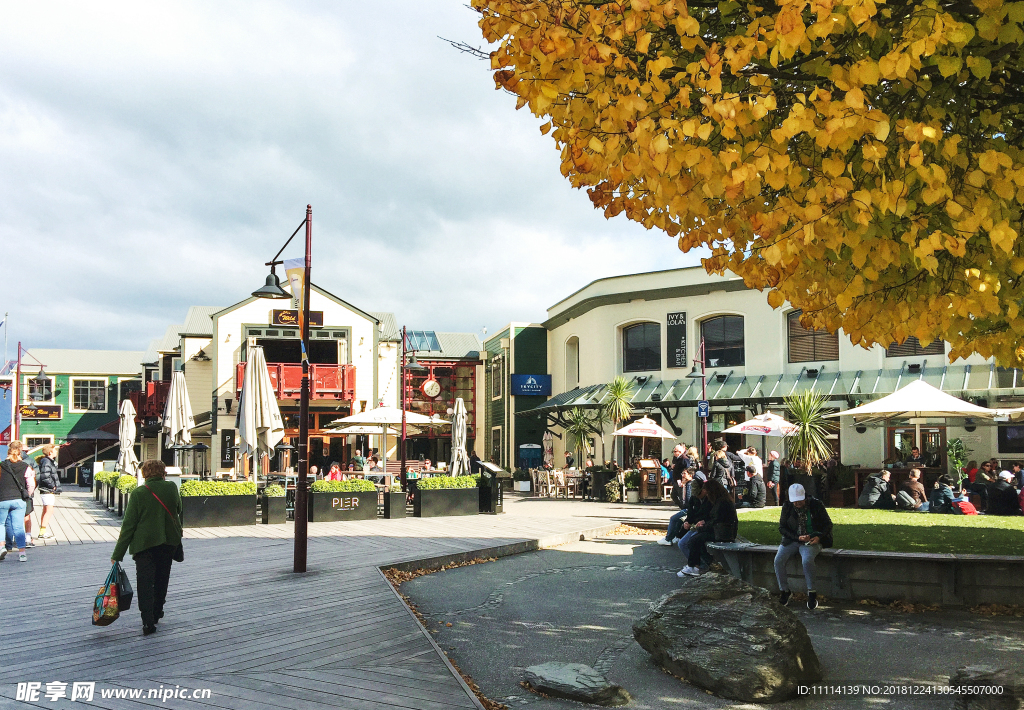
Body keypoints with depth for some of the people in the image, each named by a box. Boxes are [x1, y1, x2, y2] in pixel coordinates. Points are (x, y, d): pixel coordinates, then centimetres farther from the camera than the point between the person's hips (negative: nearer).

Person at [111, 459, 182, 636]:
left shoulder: (138, 493, -12)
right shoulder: (172, 488, -3)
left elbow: (128, 525, -11)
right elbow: (178, 510, 14)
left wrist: (118, 554, -6)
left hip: (144, 544, -4)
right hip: (169, 542, 4)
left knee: (145, 582, 0)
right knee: (161, 579, 20)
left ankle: (148, 621, -9)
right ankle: (156, 613, 33)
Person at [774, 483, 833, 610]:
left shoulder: (816, 505, -3)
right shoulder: (787, 508, 2)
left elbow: (828, 524, 4)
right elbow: (782, 528, 3)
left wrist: (819, 537, -15)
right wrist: (798, 537, -13)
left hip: (812, 541, -3)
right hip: (792, 541, 3)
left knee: (807, 561, -34)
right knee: (778, 560, -22)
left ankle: (811, 593, -18)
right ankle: (785, 591, -3)